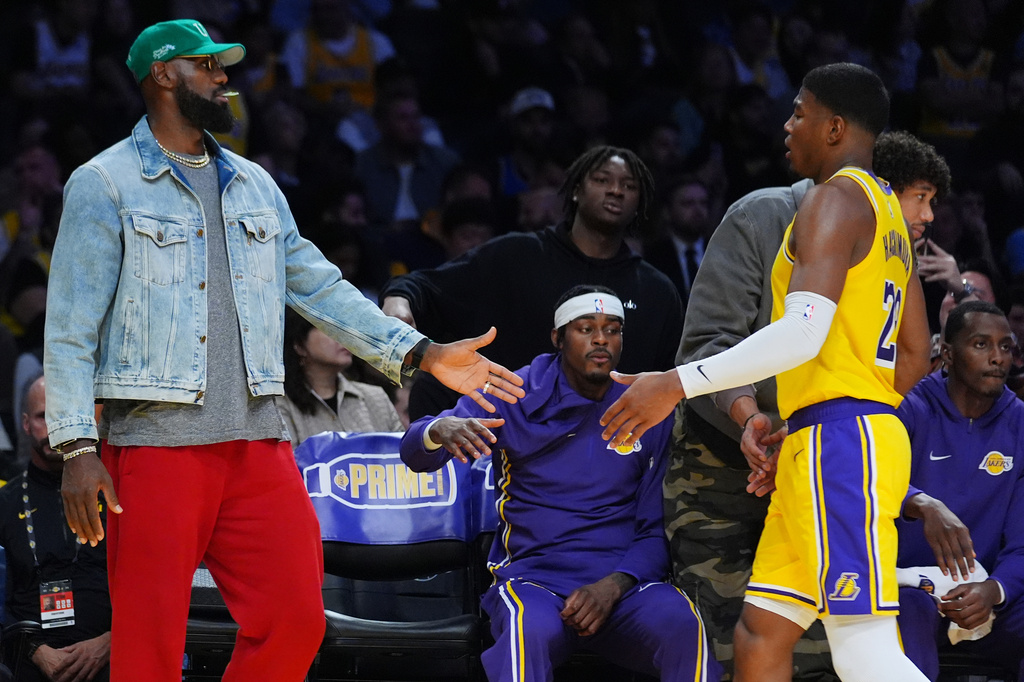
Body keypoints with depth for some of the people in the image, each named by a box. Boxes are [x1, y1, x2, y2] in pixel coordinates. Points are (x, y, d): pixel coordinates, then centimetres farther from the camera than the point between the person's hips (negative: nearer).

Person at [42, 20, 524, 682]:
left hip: (257, 441, 5)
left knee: (295, 620, -3)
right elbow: (71, 325, -3)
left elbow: (318, 285, 19)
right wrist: (77, 447, -13)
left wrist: (423, 352, 8)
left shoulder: (254, 185, 20)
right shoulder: (105, 185, 2)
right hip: (154, 443, -5)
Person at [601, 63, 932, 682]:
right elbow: (915, 360, 23)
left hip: (840, 443, -10)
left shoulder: (837, 198, -9)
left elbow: (804, 332, -22)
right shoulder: (889, 212, 22)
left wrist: (677, 384, -21)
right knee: (761, 632, 9)